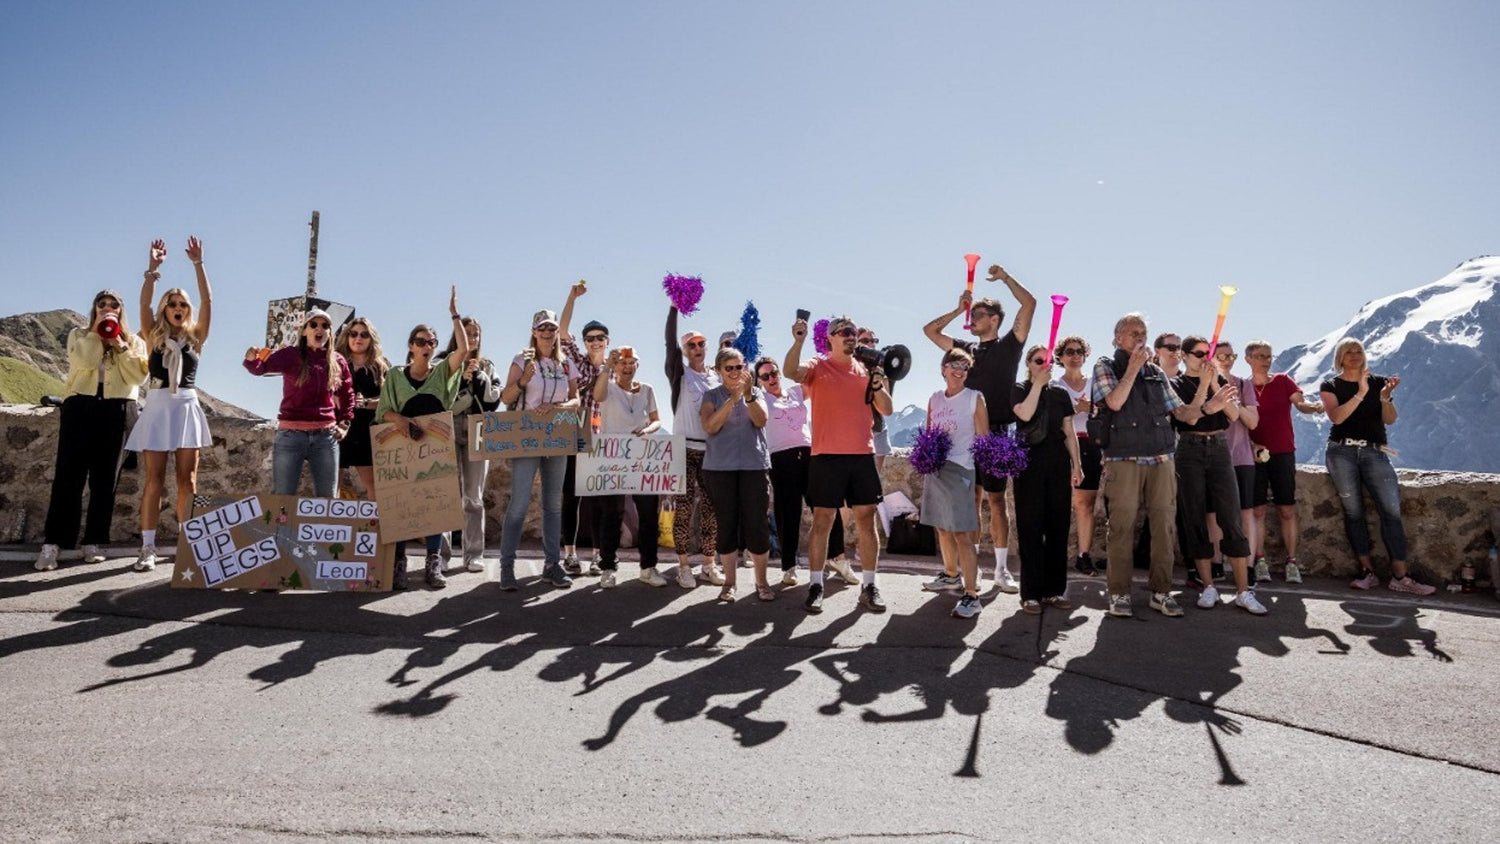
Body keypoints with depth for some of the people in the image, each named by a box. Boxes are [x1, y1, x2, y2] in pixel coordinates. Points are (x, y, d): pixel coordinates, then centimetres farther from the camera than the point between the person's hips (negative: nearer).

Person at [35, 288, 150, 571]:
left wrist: (119, 345, -4)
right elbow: (85, 362, -7)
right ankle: (52, 544, -10)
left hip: (116, 410, 1)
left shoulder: (134, 341, 17)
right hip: (80, 406, -1)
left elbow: (140, 377, 0)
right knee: (69, 474, -8)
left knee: (105, 478, 0)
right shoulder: (79, 335, 15)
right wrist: (96, 332, -2)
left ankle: (93, 543, 4)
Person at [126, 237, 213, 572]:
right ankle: (148, 547, -1)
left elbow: (208, 301, -1)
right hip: (158, 407, 0)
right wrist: (153, 267, -11)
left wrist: (198, 264, -5)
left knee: (187, 480, 1)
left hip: (187, 407, 1)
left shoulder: (195, 337, 9)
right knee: (154, 479, -2)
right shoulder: (154, 337, 8)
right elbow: (144, 303, -6)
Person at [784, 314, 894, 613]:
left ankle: (869, 586, 13)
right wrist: (799, 340, -29)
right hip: (827, 456, -3)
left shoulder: (866, 370, 13)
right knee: (822, 521, 1)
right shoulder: (818, 367, 2)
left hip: (863, 455, 3)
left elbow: (886, 411, 11)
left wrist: (878, 385, -6)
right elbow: (790, 371, -19)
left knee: (866, 520, 5)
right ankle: (815, 586, 10)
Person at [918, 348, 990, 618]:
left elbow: (983, 439, -3)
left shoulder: (975, 398, -2)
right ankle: (951, 575, 37)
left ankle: (971, 595, -11)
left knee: (962, 534, -11)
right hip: (934, 468, 6)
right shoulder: (935, 399, 13)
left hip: (960, 469, -6)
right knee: (942, 527, 17)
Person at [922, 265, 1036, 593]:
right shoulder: (966, 349, 15)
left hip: (995, 433, -4)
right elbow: (930, 330, 21)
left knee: (996, 500, -1)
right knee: (970, 500, 7)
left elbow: (1030, 304, -5)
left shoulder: (1008, 346, 4)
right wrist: (958, 309, 16)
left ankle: (1002, 569, 4)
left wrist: (1005, 277, 2)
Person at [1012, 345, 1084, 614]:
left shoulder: (1060, 394, 15)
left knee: (1058, 527, 3)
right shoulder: (1019, 390, 5)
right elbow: (1025, 414, -16)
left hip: (1058, 464, 4)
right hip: (1029, 463, -4)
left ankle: (1054, 590, 11)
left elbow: (1069, 433, 14)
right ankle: (1031, 593, -1)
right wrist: (1038, 383, -10)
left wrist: (1077, 464, 6)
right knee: (1030, 528, -4)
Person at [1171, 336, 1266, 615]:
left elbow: (1234, 415, 0)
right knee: (1195, 521, 0)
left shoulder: (1221, 380, 14)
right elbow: (1189, 417, -10)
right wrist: (1204, 385, -10)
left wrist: (1215, 385, -6)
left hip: (1219, 449, 2)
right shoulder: (1176, 384, 5)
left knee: (1231, 521, -5)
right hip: (1190, 452, -2)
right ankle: (1209, 588, 7)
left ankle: (1243, 592, -5)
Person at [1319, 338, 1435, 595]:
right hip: (1342, 453, -1)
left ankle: (1400, 577, -9)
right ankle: (1367, 572, 5)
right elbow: (1336, 417, -11)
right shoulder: (1330, 386, 7)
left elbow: (1389, 420, 2)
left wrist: (1385, 398, -17)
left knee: (1392, 509, -10)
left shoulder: (1379, 382, 11)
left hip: (1374, 452, 1)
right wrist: (1360, 394, -21)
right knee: (1353, 511, -2)